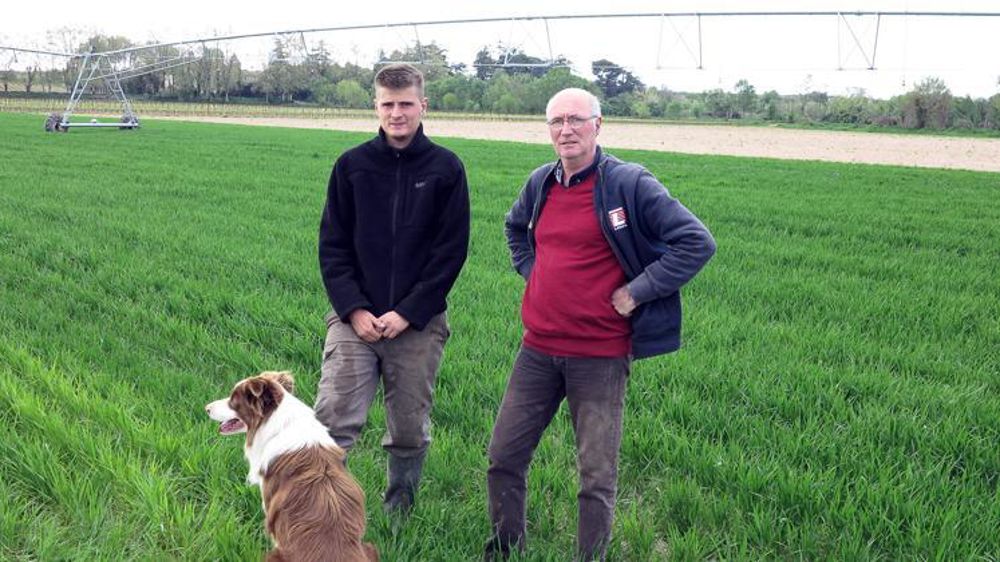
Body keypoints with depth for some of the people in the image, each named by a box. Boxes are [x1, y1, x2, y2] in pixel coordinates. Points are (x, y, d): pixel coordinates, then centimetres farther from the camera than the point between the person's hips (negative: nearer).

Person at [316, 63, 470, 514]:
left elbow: (451, 251, -3)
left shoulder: (446, 169, 0)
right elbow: (332, 245, 5)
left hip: (419, 323, 0)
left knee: (409, 430, 9)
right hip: (355, 319, 1)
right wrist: (354, 309, -8)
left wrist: (407, 313, -10)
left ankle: (398, 513, 29)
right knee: (332, 419, -8)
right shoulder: (352, 165, 4)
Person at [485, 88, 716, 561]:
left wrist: (636, 292, -14)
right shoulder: (541, 182, 7)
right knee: (504, 456, 12)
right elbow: (514, 227, 29)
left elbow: (697, 242, -13)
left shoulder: (629, 183, -10)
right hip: (538, 349, 6)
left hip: (600, 355, -5)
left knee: (596, 477, 5)